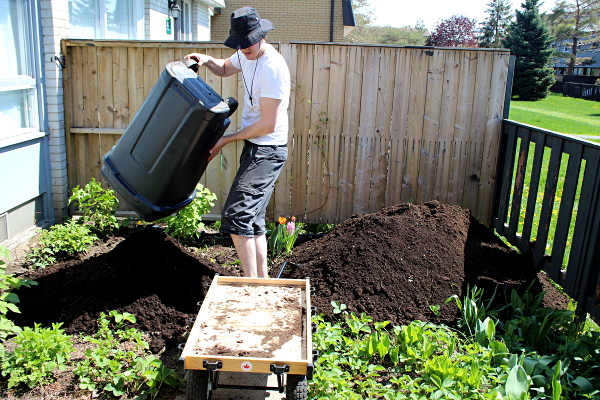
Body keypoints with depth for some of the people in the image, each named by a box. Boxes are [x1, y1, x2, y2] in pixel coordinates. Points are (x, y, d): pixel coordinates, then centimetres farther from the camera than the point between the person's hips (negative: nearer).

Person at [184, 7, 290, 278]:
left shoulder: (272, 68, -22)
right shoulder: (247, 55, 8)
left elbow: (268, 125, -22)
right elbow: (225, 68, 31)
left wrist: (226, 140, -12)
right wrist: (206, 60, 8)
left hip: (266, 151, -10)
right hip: (256, 147, 10)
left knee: (237, 215, -17)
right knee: (253, 219, 13)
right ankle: (263, 281, 22)